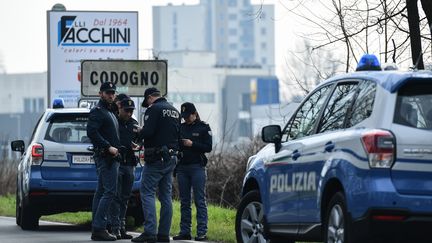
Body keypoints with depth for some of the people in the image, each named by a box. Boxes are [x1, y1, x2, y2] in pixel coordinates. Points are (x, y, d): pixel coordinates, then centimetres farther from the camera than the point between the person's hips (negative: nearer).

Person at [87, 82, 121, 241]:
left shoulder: (110, 112, 24)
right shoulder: (97, 111, -8)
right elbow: (92, 132, -21)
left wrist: (116, 148, 14)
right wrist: (109, 147, -21)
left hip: (110, 157, 10)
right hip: (106, 157, -10)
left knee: (101, 192, 9)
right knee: (110, 191, -14)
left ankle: (96, 230, 10)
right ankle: (99, 228, -17)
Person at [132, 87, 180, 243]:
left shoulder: (154, 109, -10)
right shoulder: (174, 111, 15)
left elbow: (147, 132, -20)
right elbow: (178, 135, 17)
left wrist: (139, 133, 0)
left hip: (156, 158, -8)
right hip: (171, 158, 8)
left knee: (147, 193, -6)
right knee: (166, 196, 9)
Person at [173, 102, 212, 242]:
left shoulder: (203, 128, 3)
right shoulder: (180, 128, 14)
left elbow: (208, 147, -4)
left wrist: (192, 144, -13)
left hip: (197, 167, -5)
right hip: (182, 167, 5)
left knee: (200, 201, -7)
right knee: (184, 202, 6)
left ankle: (202, 232, -9)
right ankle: (184, 231, 8)